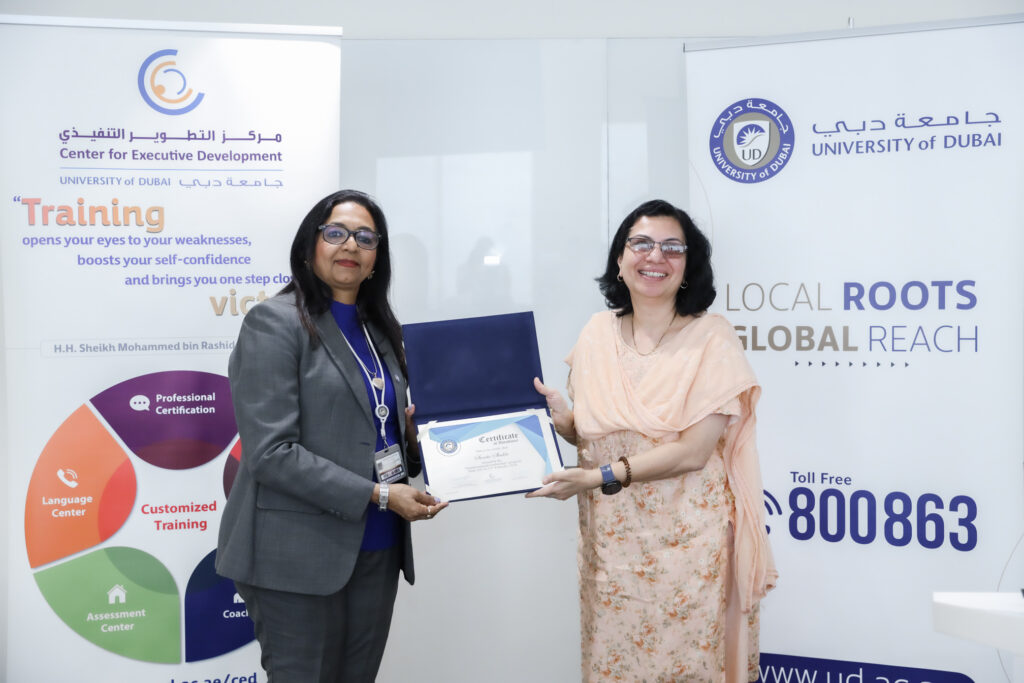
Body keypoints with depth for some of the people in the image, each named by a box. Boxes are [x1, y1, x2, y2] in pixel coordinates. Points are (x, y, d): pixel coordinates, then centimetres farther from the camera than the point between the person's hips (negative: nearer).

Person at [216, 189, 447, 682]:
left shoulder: (378, 329, 13)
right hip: (301, 554, -7)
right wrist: (377, 495, -19)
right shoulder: (275, 322, -9)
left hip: (377, 549, 7)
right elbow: (271, 452, -18)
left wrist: (414, 431, -1)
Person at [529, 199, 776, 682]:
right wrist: (556, 414, -7)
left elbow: (693, 451, -15)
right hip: (610, 541, 4)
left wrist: (600, 477, -19)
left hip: (686, 540, -4)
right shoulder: (597, 334, 5)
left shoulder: (710, 338, -8)